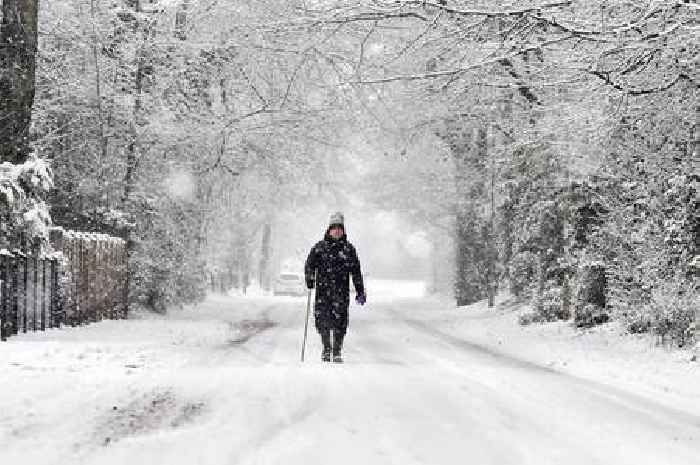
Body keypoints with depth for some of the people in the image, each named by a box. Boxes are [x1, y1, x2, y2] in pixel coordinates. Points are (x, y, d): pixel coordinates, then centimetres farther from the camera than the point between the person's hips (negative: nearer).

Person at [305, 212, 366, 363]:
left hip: (341, 291, 0)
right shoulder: (320, 247, 8)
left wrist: (360, 291, 9)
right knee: (322, 319, -4)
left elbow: (356, 271, 12)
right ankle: (326, 348, 17)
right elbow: (310, 264, 8)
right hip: (323, 289, 0)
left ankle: (337, 351, 9)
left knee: (340, 320, -5)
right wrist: (310, 280, -9)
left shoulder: (348, 248, 10)